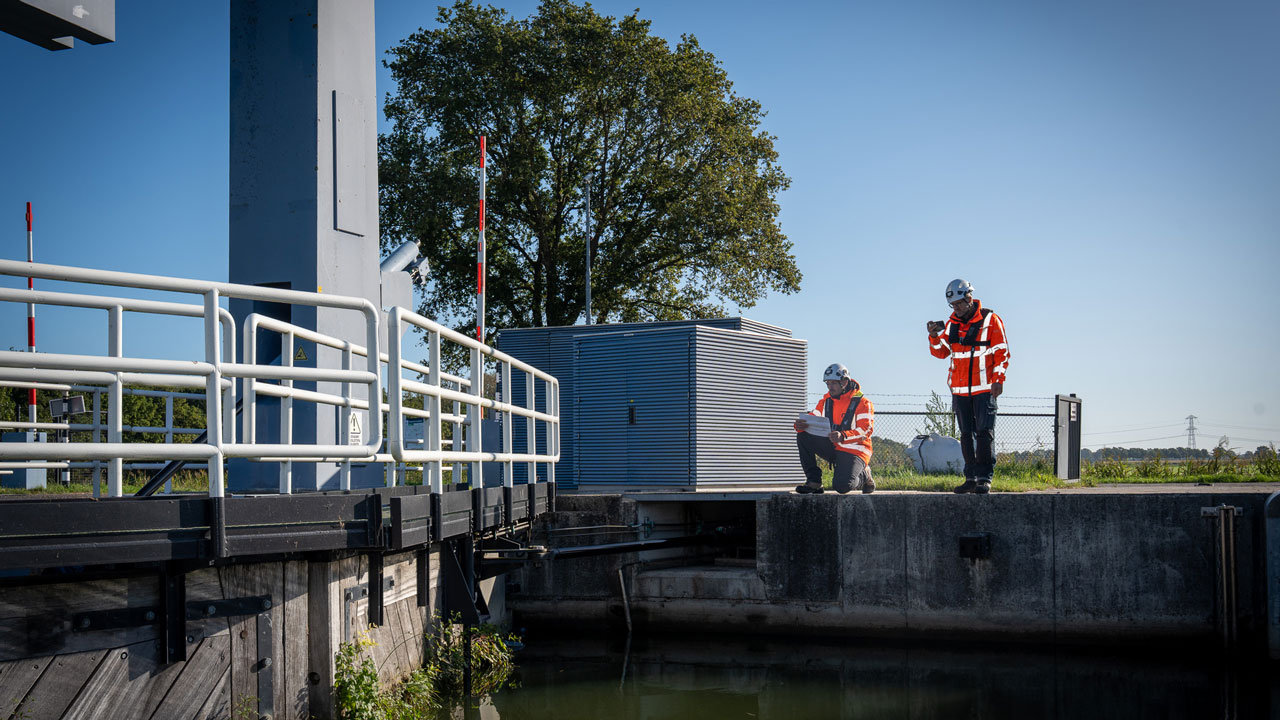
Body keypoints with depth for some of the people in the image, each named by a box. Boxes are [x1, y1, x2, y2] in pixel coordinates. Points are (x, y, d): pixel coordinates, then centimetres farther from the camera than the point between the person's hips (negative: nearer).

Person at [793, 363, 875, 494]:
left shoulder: (862, 403, -9)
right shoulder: (826, 401, 10)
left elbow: (866, 430, -19)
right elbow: (812, 421, 6)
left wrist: (843, 436, -37)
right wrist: (800, 425, -21)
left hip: (853, 452, -6)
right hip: (832, 449, 6)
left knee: (841, 486, -30)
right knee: (803, 437, -14)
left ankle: (863, 476, 7)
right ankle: (814, 481, -10)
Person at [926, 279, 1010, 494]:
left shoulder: (990, 320, -5)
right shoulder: (952, 323, 10)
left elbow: (1002, 352, -4)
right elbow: (941, 352, 12)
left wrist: (998, 380, -11)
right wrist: (935, 337, -7)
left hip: (984, 388, -5)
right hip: (960, 389, 5)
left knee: (984, 432, -10)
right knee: (966, 434, 9)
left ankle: (984, 478, -9)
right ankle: (971, 478, 15)